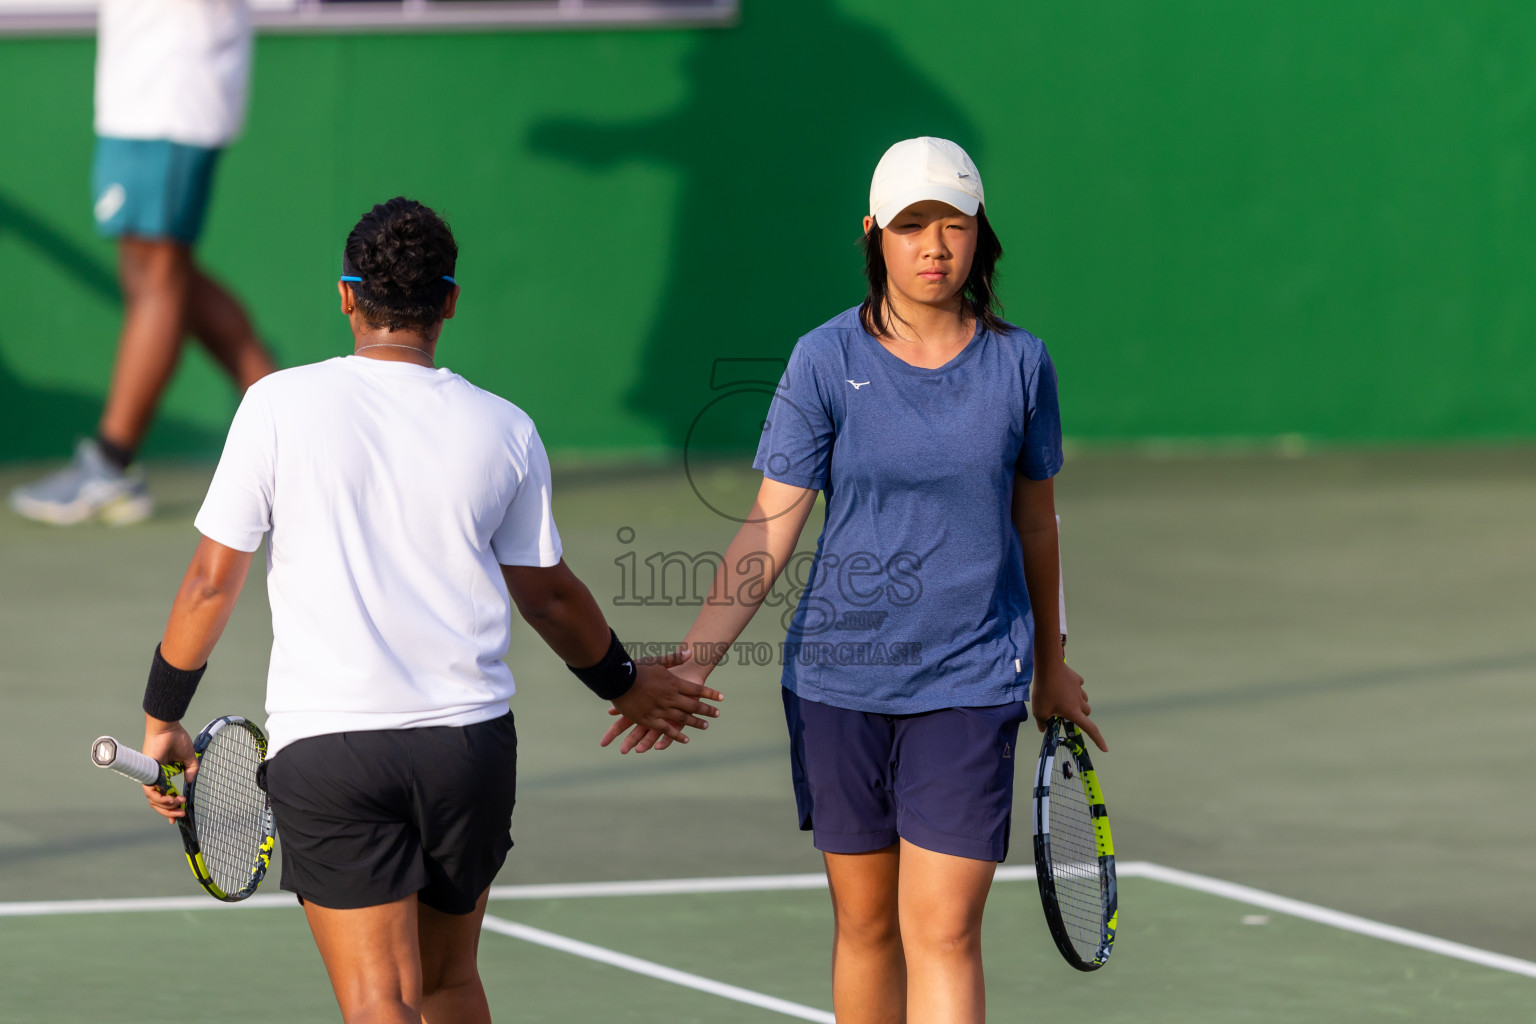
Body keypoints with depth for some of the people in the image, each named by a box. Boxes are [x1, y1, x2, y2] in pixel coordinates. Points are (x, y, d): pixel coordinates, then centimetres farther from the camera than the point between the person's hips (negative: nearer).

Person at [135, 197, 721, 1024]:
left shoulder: (279, 406, -5)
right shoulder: (503, 431, 2)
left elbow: (212, 582, -3)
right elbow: (548, 594, 14)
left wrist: (161, 719, 10)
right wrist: (625, 683, 33)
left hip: (324, 746, -3)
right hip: (470, 739, 3)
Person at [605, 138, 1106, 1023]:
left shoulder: (1020, 363, 0)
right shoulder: (827, 362, -5)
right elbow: (769, 528, -5)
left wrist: (1051, 668, 24)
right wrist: (691, 666, -14)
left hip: (971, 684, 0)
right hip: (840, 677, 0)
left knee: (943, 934, -8)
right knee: (865, 925, 10)